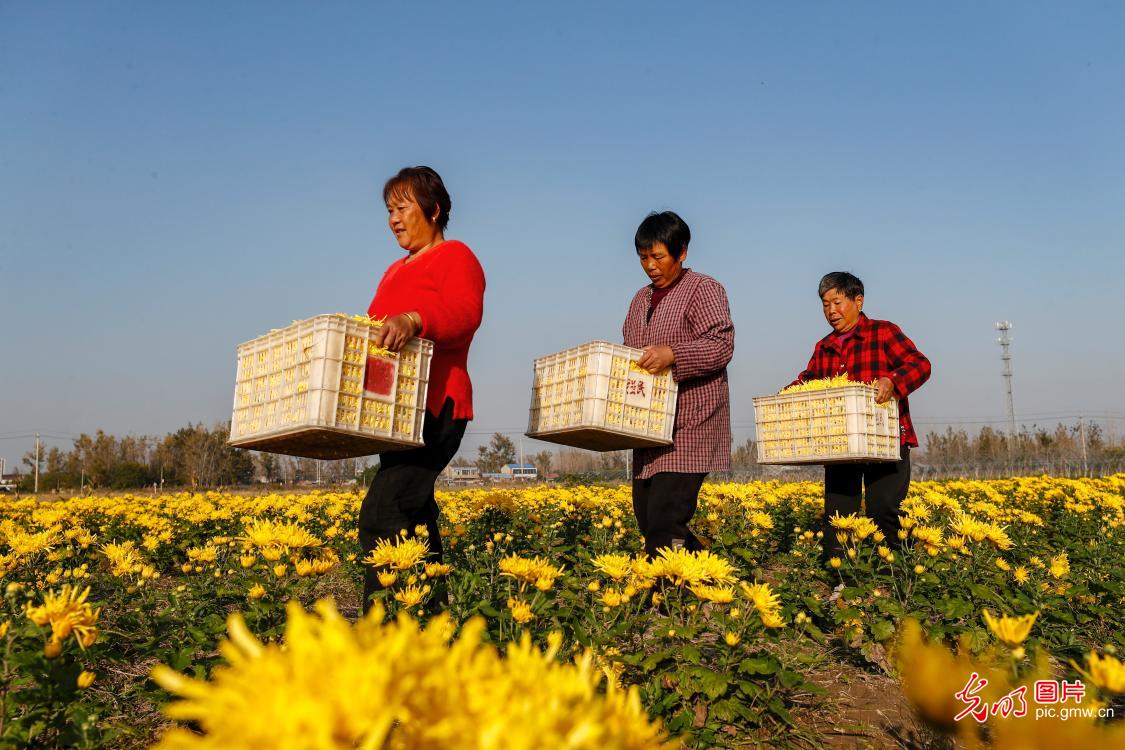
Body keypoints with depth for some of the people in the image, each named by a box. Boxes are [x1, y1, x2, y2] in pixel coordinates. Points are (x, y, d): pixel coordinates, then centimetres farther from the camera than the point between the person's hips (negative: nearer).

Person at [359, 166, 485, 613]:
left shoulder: (456, 256, -1)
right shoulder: (396, 271, 25)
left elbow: (465, 314, -21)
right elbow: (374, 336, 28)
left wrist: (413, 319, -38)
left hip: (435, 410, -9)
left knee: (382, 514, -19)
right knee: (414, 518, 11)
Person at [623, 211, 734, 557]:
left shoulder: (704, 289, -2)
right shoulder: (641, 299, 20)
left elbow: (721, 346, -14)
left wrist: (672, 353, -28)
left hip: (690, 425, -8)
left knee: (664, 520, -15)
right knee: (646, 519, 9)